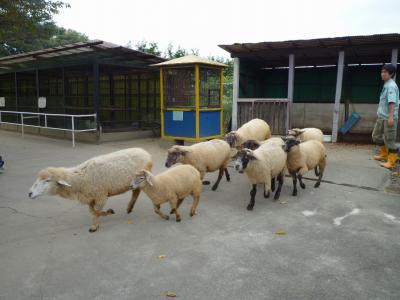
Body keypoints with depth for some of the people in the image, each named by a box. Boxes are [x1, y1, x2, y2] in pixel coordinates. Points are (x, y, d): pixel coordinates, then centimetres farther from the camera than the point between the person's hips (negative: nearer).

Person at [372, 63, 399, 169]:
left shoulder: (391, 86, -15)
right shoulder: (386, 85, 14)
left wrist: (391, 117, -32)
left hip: (388, 118, -10)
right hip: (381, 116, 10)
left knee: (389, 139, -1)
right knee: (376, 136, 18)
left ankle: (391, 161, 10)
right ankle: (384, 154, 35)